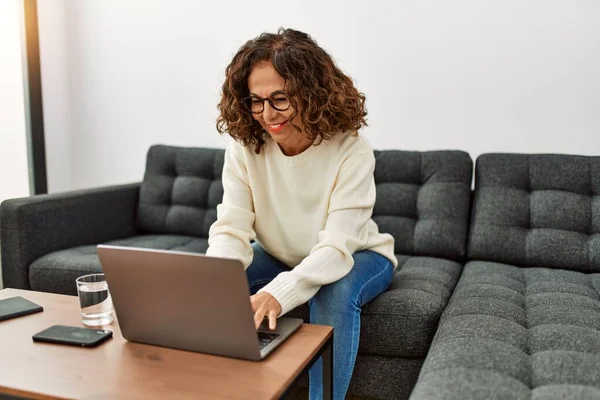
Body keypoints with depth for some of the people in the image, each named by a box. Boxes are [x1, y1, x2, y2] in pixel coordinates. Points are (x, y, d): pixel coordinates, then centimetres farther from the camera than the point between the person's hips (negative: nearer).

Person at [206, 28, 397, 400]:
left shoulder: (351, 151, -28)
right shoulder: (244, 145, -17)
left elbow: (335, 249, -34)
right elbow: (232, 229, -22)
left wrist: (279, 292, -53)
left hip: (353, 256, -3)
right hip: (280, 257, 4)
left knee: (335, 294, -36)